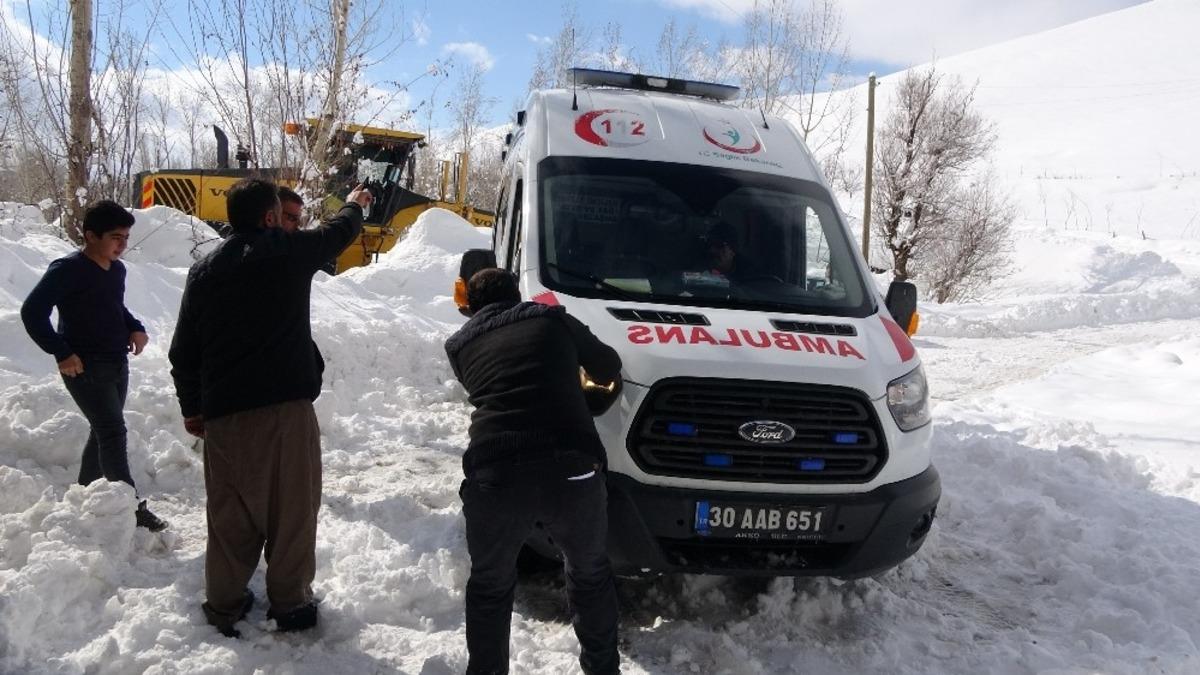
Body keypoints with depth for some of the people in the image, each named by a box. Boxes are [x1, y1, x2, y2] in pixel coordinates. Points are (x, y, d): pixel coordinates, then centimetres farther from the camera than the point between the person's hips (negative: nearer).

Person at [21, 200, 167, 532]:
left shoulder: (117, 269, 7)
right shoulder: (67, 270, -16)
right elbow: (32, 311, -18)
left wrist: (135, 328, 4)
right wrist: (61, 353, -20)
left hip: (118, 364, 8)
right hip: (85, 367, -8)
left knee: (103, 431, 17)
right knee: (113, 433, -12)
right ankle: (134, 508, -10)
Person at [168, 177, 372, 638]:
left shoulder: (203, 271, 9)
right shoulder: (289, 252, -2)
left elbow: (183, 352, 12)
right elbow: (339, 232, 19)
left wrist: (191, 408, 24)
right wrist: (354, 205, 40)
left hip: (223, 413, 4)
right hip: (286, 408, -4)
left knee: (230, 513, 14)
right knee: (291, 510, 7)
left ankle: (224, 604, 23)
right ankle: (289, 604, 16)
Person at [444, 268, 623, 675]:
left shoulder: (460, 343, 21)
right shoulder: (552, 318, 19)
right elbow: (609, 367, 30)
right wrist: (578, 372, 54)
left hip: (495, 474, 0)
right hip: (572, 469, 1)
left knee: (490, 587, 25)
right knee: (591, 574, 27)